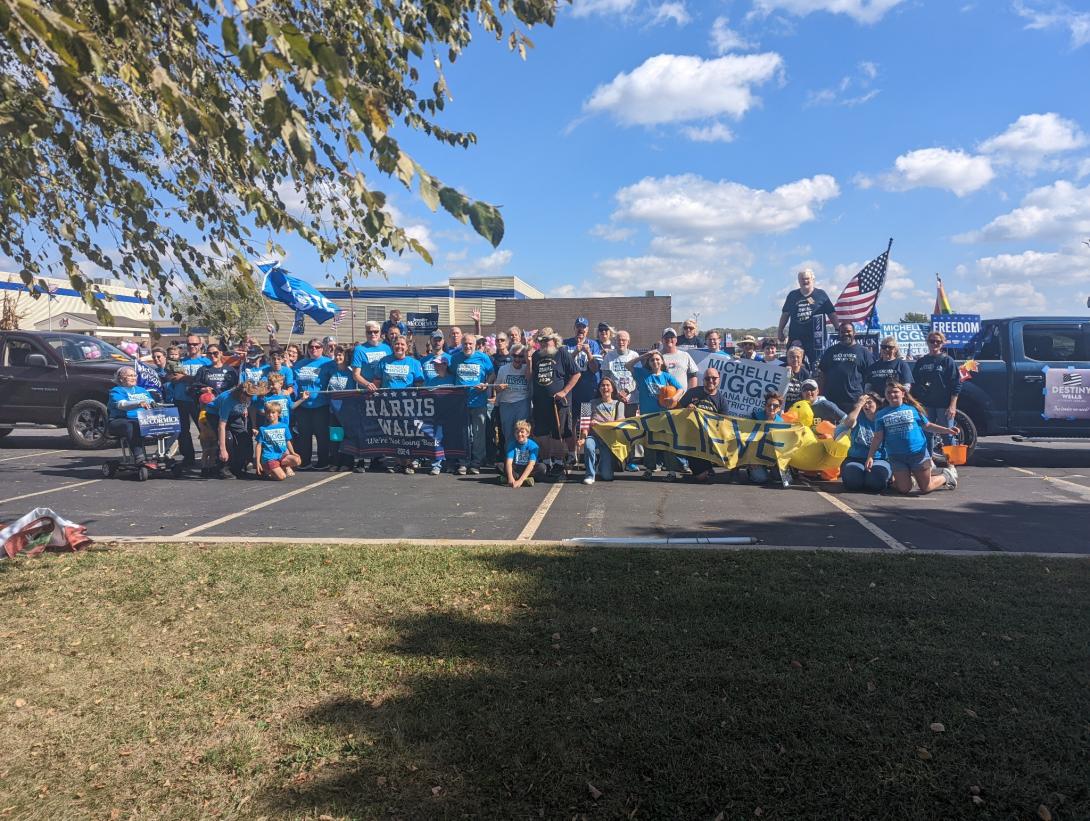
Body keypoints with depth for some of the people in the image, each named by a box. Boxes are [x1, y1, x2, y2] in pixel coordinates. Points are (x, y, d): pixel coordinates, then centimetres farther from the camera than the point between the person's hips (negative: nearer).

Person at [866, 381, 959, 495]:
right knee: (904, 489, -4)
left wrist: (947, 430, -3)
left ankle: (947, 475, 32)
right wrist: (870, 456, -7)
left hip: (918, 453, -1)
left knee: (926, 488, 2)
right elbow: (878, 438, 2)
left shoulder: (913, 408, 4)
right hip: (896, 457, 1)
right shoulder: (881, 414, 5)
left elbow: (927, 426, 10)